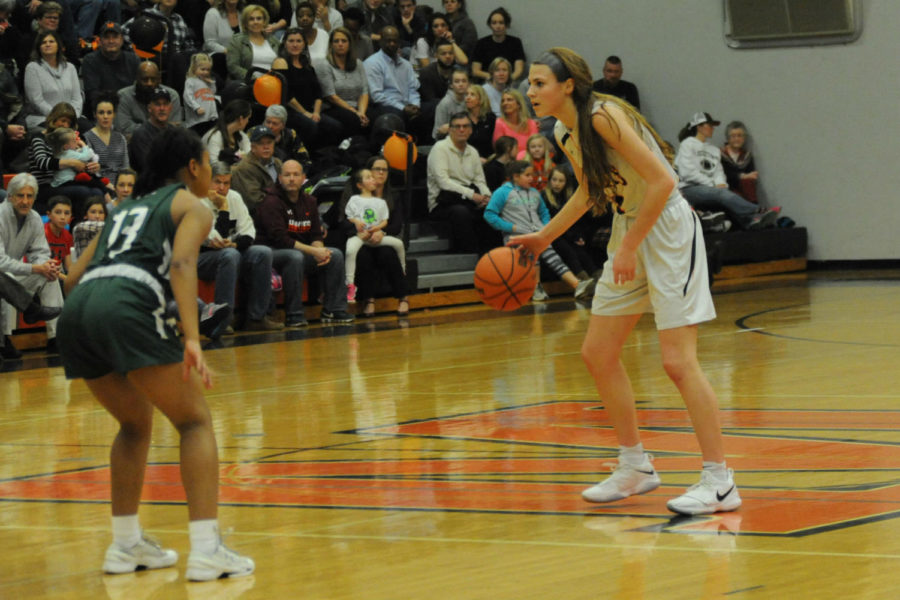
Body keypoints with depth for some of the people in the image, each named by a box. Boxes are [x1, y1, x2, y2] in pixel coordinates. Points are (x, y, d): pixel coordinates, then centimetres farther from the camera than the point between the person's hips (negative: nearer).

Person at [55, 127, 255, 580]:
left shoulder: (128, 207, 33)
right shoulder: (191, 205, 15)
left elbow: (74, 278, 27)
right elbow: (182, 264, -6)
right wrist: (192, 339, -17)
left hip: (77, 310, 7)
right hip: (127, 307, -7)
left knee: (136, 423, 26)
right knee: (194, 421, 4)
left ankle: (126, 544, 26)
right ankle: (206, 550, -7)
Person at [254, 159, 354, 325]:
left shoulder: (309, 202, 10)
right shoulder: (271, 202, -14)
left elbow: (315, 235, 13)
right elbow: (280, 239, -21)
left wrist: (321, 251, -13)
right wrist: (313, 251, -23)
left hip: (300, 251, 8)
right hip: (271, 252, -8)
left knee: (336, 254, -6)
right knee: (295, 257, -38)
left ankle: (334, 310, -4)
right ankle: (293, 316, -31)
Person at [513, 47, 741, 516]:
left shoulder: (603, 116, -22)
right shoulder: (564, 134, 5)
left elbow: (662, 181, -25)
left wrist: (629, 247, -23)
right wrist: (543, 238, 20)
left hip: (668, 230, -9)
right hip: (629, 232, 9)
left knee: (677, 360, -14)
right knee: (597, 354, 10)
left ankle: (720, 482, -10)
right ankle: (635, 467, 22)